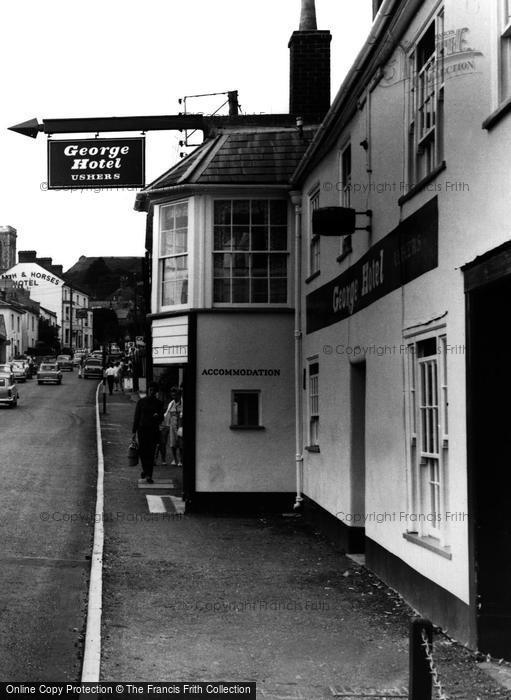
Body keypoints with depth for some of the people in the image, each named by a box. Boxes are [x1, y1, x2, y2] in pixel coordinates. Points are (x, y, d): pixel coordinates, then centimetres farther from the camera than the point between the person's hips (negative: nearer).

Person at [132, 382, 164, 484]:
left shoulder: (158, 403, 7)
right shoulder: (141, 402, 4)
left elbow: (161, 418, 10)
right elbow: (136, 417, 6)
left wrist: (158, 416, -14)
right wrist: (134, 431, 2)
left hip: (154, 430, 0)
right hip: (142, 429, 0)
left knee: (151, 453, -5)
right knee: (142, 451, -3)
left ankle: (149, 476, -3)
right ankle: (145, 470, 25)